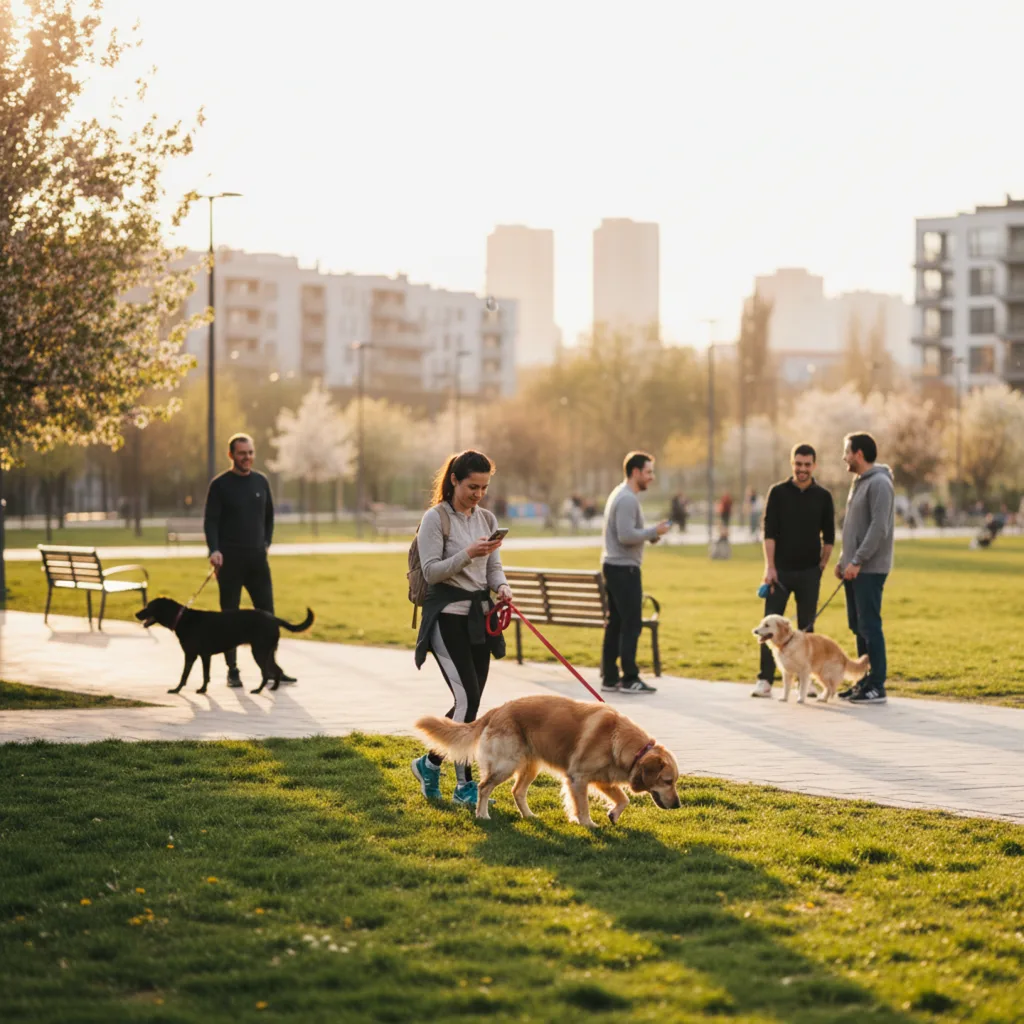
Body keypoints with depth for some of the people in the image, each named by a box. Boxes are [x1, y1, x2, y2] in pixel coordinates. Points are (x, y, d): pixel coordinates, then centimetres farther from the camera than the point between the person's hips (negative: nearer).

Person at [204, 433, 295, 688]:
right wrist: (214, 550, -22)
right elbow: (210, 521, -9)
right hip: (229, 560, -4)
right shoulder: (220, 485, -4)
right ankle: (232, 671, 7)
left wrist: (266, 542, 10)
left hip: (257, 558, 4)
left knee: (266, 612, 2)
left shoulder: (261, 481, 10)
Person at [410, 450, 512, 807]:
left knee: (469, 701, 5)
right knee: (467, 699, -12)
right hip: (447, 616, -7)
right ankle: (465, 783, 1)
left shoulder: (487, 519, 11)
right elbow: (431, 571, -13)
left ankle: (430, 764, 19)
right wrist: (467, 554, -26)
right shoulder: (435, 518, -8)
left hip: (479, 616, 7)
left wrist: (502, 586, -9)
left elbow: (493, 566, 13)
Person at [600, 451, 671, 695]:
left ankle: (609, 677, 14)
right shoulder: (627, 499, -15)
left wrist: (652, 533, 12)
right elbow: (626, 536, -24)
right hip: (624, 568, -11)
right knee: (631, 624, -8)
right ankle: (629, 679, -7)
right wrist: (654, 532, -13)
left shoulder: (621, 495, 17)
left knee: (615, 623, 11)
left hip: (614, 567, 11)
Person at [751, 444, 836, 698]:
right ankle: (765, 680, -3)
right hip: (780, 570, -1)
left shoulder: (823, 496, 3)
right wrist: (769, 567, -12)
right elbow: (769, 532, -5)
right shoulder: (778, 493, -1)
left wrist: (822, 565, 1)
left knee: (806, 627, 5)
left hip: (809, 572, 1)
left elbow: (828, 536, 8)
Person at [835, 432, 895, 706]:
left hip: (870, 569, -10)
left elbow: (879, 528, -21)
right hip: (855, 568, 10)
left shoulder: (879, 484, -14)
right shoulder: (859, 482, 17)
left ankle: (877, 687, -6)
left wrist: (858, 561, -22)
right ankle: (866, 682, 18)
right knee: (859, 627, 12)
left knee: (870, 627, -8)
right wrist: (843, 560, 16)